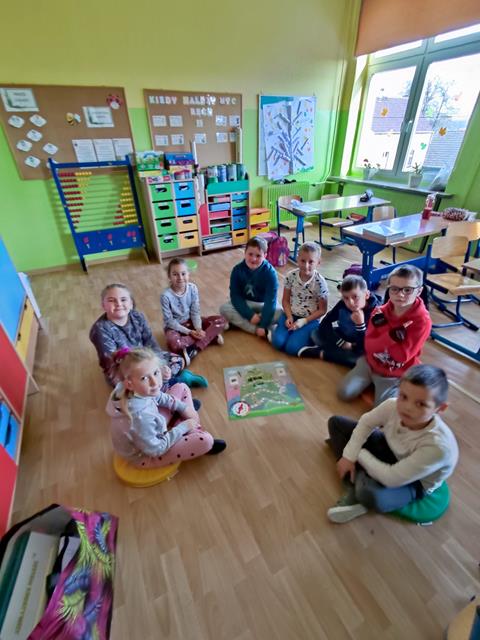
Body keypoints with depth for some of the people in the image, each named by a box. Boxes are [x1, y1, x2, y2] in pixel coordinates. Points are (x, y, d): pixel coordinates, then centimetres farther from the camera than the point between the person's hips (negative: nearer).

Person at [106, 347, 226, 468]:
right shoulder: (140, 417, -43)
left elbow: (158, 397, 2)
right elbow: (154, 449, -27)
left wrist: (183, 407, -2)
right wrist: (183, 427, -18)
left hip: (150, 429, 8)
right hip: (146, 455, -7)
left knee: (182, 388, 8)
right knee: (205, 440, -19)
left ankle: (193, 430, 14)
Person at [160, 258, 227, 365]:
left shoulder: (192, 288, -12)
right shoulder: (166, 296, -22)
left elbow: (195, 312, -8)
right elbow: (169, 321, -17)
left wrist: (198, 329, -23)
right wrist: (188, 332, -22)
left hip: (191, 322, 4)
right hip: (174, 326, -4)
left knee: (221, 320, -13)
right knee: (173, 344, -39)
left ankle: (195, 348, -22)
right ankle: (210, 336, -22)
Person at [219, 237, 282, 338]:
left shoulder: (270, 272, -21)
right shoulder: (237, 270, -15)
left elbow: (270, 300, -24)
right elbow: (235, 296, -15)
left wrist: (263, 325, -30)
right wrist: (250, 315, -25)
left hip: (263, 305, -1)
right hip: (244, 304, 1)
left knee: (280, 313, -29)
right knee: (224, 308, -24)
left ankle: (238, 323, -26)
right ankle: (256, 330, -27)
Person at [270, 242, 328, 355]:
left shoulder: (319, 282, -15)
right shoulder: (291, 276, -7)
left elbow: (322, 310, -8)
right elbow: (285, 300, 3)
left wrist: (303, 321, -16)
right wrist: (289, 317, -12)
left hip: (310, 319, -2)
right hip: (291, 315, 3)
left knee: (292, 348, -20)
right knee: (278, 342, -19)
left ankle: (307, 334, 8)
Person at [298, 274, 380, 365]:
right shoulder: (342, 304, -18)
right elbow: (324, 325, -13)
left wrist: (360, 324, -45)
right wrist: (342, 343, -21)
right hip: (342, 339, 3)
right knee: (315, 334, -15)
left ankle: (320, 353, -21)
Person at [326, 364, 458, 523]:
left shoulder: (439, 446, -39)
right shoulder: (394, 405, -28)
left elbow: (391, 479, -32)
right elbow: (366, 422, -7)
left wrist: (360, 454, -18)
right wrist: (349, 455, -13)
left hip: (413, 482, -5)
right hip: (388, 449, 6)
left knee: (370, 495, -38)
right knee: (336, 422, -1)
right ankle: (354, 489, -6)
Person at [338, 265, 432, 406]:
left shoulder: (422, 320, -22)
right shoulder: (380, 312, -10)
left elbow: (402, 355, -24)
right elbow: (369, 345, -16)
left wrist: (380, 341, -21)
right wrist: (392, 336, -30)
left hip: (396, 375, -3)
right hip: (370, 362, 3)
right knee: (345, 393, -5)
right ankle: (372, 381, 19)